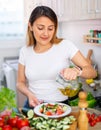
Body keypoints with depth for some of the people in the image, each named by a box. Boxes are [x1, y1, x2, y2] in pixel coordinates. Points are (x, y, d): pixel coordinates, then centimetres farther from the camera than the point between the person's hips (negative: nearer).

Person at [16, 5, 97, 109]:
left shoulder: (65, 45, -6)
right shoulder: (25, 51, 2)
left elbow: (92, 72, -7)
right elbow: (20, 82, 10)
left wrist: (77, 71, -28)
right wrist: (29, 94, -10)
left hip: (60, 106, -1)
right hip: (33, 105, 2)